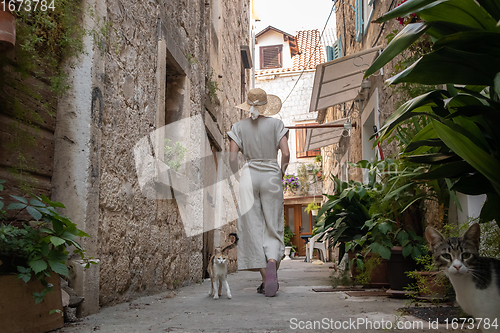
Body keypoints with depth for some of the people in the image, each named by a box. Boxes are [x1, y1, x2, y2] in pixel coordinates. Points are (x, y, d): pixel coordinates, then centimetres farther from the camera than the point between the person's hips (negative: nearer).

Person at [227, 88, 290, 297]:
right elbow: (286, 153, -6)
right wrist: (281, 174, 9)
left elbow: (232, 158, -2)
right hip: (271, 177, 0)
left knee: (252, 229, 5)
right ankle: (272, 264, -21)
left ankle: (266, 278, 5)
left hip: (248, 176, 1)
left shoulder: (239, 127, 4)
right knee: (273, 228, 6)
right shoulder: (276, 124, 2)